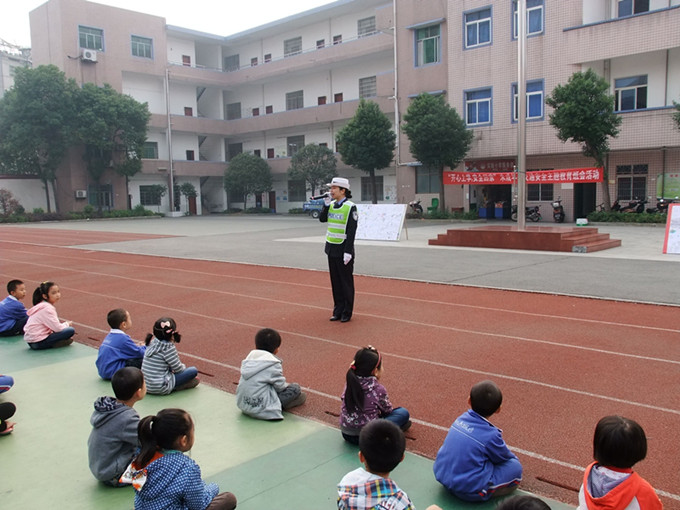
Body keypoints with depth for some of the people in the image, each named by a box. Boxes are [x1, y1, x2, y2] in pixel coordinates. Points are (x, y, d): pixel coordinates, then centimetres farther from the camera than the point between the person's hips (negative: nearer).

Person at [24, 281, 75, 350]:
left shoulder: (42, 306, 14)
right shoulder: (47, 308, -16)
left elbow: (53, 325, 21)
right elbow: (57, 328, -19)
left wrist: (64, 324, 7)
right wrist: (67, 324, 0)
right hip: (38, 343, -10)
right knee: (71, 330, -19)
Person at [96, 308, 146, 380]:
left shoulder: (110, 335, 10)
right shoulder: (123, 338, -16)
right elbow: (140, 353, -10)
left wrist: (138, 347, 14)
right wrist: (144, 348, 11)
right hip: (112, 373, -10)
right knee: (142, 360, -17)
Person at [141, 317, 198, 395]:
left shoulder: (152, 342, 4)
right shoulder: (168, 347, -19)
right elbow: (178, 369, -8)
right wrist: (183, 366, 13)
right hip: (159, 388, -8)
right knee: (193, 371, -6)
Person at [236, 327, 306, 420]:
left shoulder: (248, 360, 6)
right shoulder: (273, 364, -14)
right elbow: (280, 386, -8)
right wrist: (288, 385, 15)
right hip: (260, 408, -8)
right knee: (295, 388, -2)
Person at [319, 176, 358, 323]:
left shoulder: (350, 207, -12)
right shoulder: (331, 205, 9)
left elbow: (351, 231, -15)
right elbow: (322, 219, 3)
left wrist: (348, 252, -19)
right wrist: (326, 204, -4)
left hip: (343, 250, -6)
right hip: (331, 249, 6)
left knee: (346, 282, 3)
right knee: (335, 282, 12)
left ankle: (347, 313, 12)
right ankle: (338, 311, 22)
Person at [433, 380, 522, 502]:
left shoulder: (462, 418, -1)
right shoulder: (491, 435, -19)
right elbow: (504, 457, 2)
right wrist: (514, 458, 22)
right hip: (469, 490, -7)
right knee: (515, 467, 1)